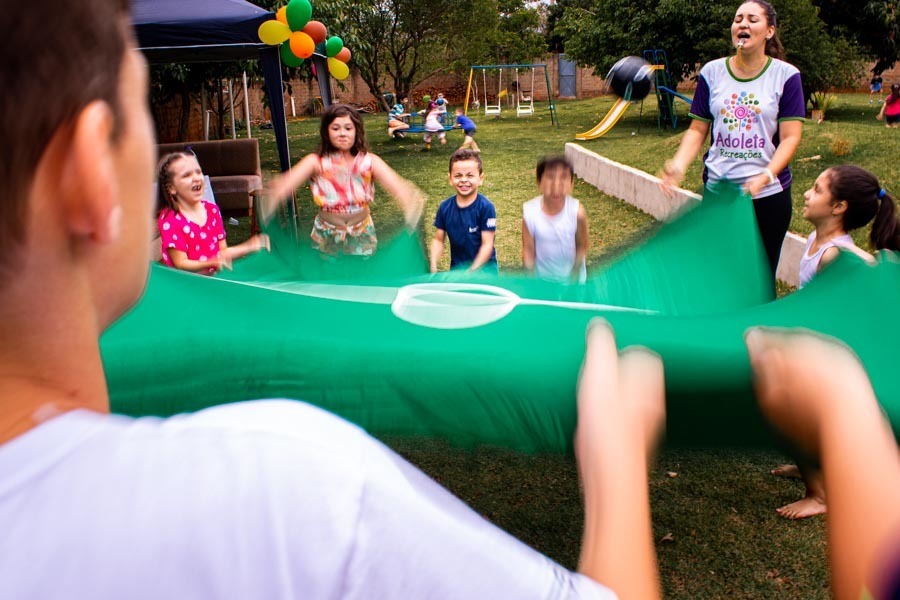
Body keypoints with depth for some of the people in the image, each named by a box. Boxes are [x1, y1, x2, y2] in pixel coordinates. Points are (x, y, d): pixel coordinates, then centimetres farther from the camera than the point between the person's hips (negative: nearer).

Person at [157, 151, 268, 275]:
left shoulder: (212, 210, 9)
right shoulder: (169, 219, -11)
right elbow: (180, 264, -14)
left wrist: (248, 247, -1)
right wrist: (211, 263, -29)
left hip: (213, 278, 6)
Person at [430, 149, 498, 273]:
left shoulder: (485, 207, -17)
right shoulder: (445, 207, -5)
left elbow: (487, 244, -16)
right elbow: (438, 239, 2)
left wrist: (472, 271, -22)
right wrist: (433, 265, -12)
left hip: (483, 267, -4)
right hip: (456, 267, 4)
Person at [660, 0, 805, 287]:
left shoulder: (785, 75, -3)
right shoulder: (712, 72, 4)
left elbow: (790, 137, -8)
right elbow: (697, 130, 5)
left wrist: (765, 176, -25)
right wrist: (679, 165, -14)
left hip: (768, 193, -2)